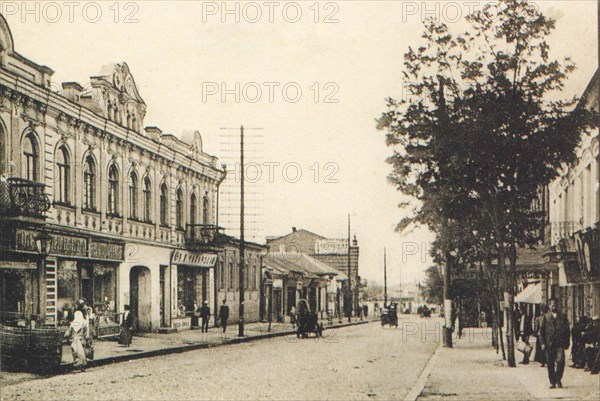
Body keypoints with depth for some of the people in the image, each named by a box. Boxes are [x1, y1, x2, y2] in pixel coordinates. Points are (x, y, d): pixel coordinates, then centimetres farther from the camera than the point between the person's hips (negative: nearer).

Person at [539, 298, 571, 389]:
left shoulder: (562, 317, 11)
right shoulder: (546, 317, 10)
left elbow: (567, 330, 12)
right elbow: (541, 330, 7)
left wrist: (567, 343, 5)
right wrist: (543, 343, -2)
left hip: (560, 344, 0)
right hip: (549, 344, 0)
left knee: (560, 361, -14)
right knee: (550, 364, 3)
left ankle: (558, 380, 1)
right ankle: (552, 382, 13)